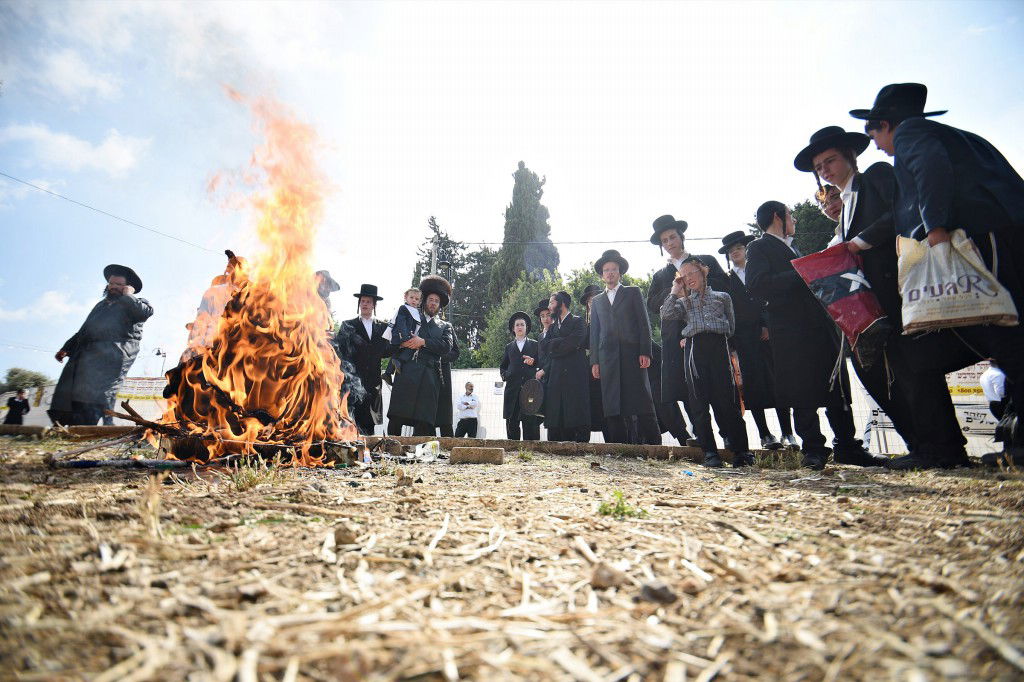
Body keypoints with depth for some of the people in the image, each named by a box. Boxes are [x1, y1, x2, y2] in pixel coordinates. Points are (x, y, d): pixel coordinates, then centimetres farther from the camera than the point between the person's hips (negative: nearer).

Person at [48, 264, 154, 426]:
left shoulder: (137, 304, 11)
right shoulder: (101, 305, 33)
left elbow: (147, 311, -15)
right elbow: (84, 329, 35)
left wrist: (128, 296, -1)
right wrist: (67, 348, 26)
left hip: (110, 356, -8)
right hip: (85, 355, 8)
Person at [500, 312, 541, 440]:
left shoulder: (534, 345, 16)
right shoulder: (509, 347, 21)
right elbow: (503, 367, 24)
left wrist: (533, 362, -8)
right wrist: (505, 375, 5)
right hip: (512, 389, 2)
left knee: (530, 421, -9)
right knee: (512, 422, -1)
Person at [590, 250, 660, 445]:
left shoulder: (633, 293, 13)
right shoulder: (596, 301, 22)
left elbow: (644, 324, 5)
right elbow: (594, 332, 16)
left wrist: (645, 352, -7)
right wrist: (594, 361, 6)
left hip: (632, 355, -2)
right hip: (608, 359, 3)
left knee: (642, 402, -7)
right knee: (613, 407, -2)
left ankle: (653, 444, -4)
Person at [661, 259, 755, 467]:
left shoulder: (722, 297, 18)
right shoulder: (684, 302, 20)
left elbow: (731, 327, 16)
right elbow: (665, 314, 2)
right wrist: (675, 291, 6)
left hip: (718, 347, -2)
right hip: (694, 351, 2)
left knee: (726, 399, -7)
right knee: (699, 402, -2)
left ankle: (741, 450, 1)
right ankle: (709, 451, 3)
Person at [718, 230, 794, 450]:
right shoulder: (726, 280, 11)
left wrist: (768, 325, -8)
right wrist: (731, 341, -3)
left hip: (766, 333, 1)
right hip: (743, 339, 0)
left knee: (778, 382, -3)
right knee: (753, 385, -3)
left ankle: (788, 434, 2)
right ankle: (765, 435, 3)